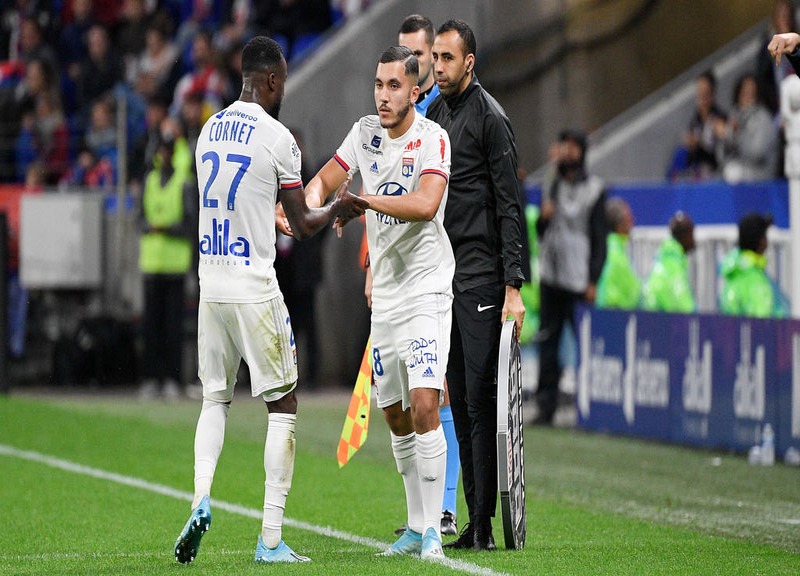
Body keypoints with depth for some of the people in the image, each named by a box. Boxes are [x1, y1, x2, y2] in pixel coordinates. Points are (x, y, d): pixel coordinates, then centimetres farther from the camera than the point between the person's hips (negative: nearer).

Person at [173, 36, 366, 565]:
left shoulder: (210, 129, 10)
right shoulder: (277, 138, -11)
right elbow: (303, 224, -3)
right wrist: (340, 208, 16)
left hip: (211, 285, 6)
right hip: (255, 290, -6)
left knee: (215, 399, 19)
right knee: (283, 407, 4)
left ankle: (201, 498, -4)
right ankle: (271, 540, 0)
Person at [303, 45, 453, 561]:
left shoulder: (432, 140, -13)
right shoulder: (366, 133, 6)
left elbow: (425, 205, -29)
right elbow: (326, 179, 14)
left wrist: (365, 199, -36)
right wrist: (309, 205, -8)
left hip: (427, 291, -7)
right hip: (385, 295, 7)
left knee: (424, 407, -17)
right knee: (396, 418, 10)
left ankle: (434, 529, -14)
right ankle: (416, 527, 20)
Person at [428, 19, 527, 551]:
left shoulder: (490, 117, -8)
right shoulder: (435, 114, 16)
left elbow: (510, 206, -12)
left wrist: (514, 287, -17)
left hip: (482, 278, -8)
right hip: (443, 277, 8)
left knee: (481, 398, -10)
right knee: (460, 401, 7)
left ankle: (485, 525, -10)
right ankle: (473, 521, 10)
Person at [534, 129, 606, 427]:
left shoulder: (594, 190, -1)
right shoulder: (551, 185, 14)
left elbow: (599, 238, -3)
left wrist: (593, 281, -10)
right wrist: (544, 216, -3)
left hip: (578, 279, -5)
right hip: (550, 276, 5)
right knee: (548, 342, 4)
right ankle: (546, 405, 7)